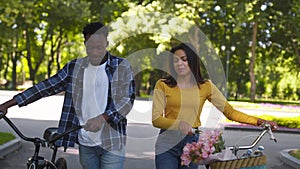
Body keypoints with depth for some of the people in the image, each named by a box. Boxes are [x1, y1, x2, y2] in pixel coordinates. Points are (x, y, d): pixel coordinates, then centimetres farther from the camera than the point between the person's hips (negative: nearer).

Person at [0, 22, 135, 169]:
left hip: (112, 143, -3)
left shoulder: (121, 67, -3)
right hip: (85, 143, 3)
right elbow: (47, 86, 6)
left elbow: (127, 100, -9)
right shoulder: (75, 67, 6)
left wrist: (102, 118, -27)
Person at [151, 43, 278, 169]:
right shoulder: (163, 85, -2)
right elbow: (156, 119, -9)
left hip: (193, 142, 1)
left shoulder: (206, 86, 4)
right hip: (168, 141, -1)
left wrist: (258, 121, -11)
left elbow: (229, 111, 1)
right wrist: (178, 123, -28)